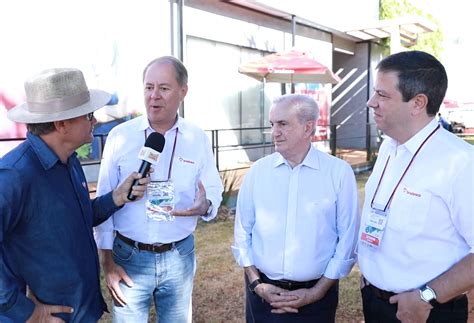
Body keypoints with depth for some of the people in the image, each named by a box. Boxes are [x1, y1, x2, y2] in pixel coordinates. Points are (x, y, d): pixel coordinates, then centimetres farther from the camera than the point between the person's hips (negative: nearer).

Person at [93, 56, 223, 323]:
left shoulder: (198, 139, -3)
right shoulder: (119, 136, -6)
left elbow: (214, 190, 3)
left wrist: (205, 206, -21)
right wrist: (108, 261, -4)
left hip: (179, 257, 1)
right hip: (129, 256, -1)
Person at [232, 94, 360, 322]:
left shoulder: (340, 172, -7)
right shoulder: (258, 171, -1)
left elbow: (347, 239, -6)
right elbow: (242, 233, 2)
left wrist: (317, 292, -8)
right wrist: (257, 284, -5)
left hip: (316, 294, -1)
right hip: (263, 293, 2)